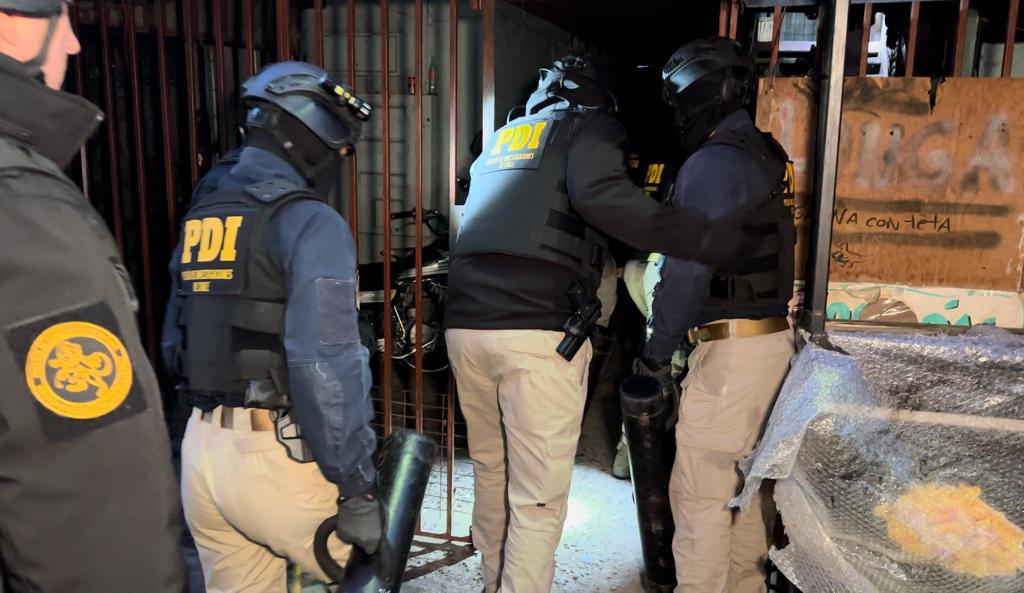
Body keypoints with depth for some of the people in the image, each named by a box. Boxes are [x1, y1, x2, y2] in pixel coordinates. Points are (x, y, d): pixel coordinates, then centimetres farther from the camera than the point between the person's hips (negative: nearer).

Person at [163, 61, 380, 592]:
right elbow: (325, 366, -21)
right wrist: (358, 488, -15)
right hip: (276, 456, -7)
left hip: (200, 449, 7)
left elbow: (175, 339, 13)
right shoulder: (309, 223, -13)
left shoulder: (201, 212, 11)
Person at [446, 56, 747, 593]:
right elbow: (600, 197, -15)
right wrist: (706, 239, -18)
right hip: (539, 332, -7)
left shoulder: (500, 138, 27)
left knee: (491, 471, 22)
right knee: (538, 495, 2)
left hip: (466, 325, 7)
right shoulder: (591, 125, 7)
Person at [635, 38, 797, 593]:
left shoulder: (712, 163, -15)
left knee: (699, 493, 0)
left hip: (730, 349, -9)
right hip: (770, 339, 10)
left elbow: (687, 269, -19)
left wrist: (657, 352, -10)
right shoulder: (766, 156, 13)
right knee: (744, 479, 20)